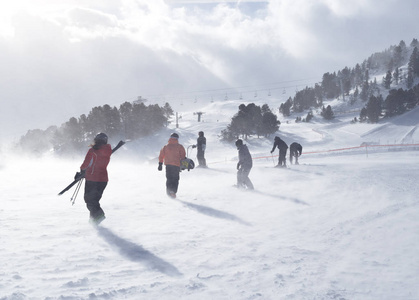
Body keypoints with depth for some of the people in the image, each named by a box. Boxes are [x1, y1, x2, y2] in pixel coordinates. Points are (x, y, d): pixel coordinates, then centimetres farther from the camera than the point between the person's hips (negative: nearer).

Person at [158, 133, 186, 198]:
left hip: (168, 164, 2)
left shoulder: (166, 146, 7)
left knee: (169, 178, 15)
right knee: (175, 179, 6)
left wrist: (160, 164, 13)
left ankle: (168, 190, -4)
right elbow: (183, 156, -1)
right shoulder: (179, 147, 0)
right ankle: (173, 191, -9)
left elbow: (161, 155, 7)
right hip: (176, 165, -2)